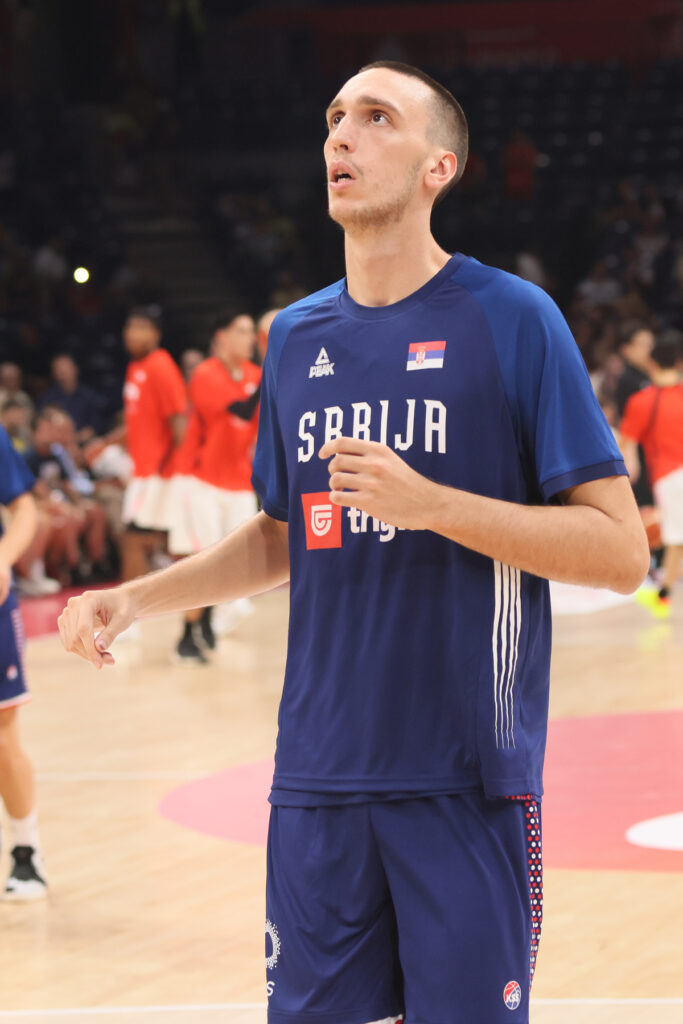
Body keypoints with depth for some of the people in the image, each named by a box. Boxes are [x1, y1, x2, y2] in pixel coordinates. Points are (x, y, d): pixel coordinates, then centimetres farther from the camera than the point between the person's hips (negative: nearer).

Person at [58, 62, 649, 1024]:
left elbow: (621, 551, -10)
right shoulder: (297, 335, 10)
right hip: (320, 777, 5)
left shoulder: (512, 319, -6)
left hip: (466, 783, -4)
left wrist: (430, 502, -20)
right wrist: (136, 598, 8)